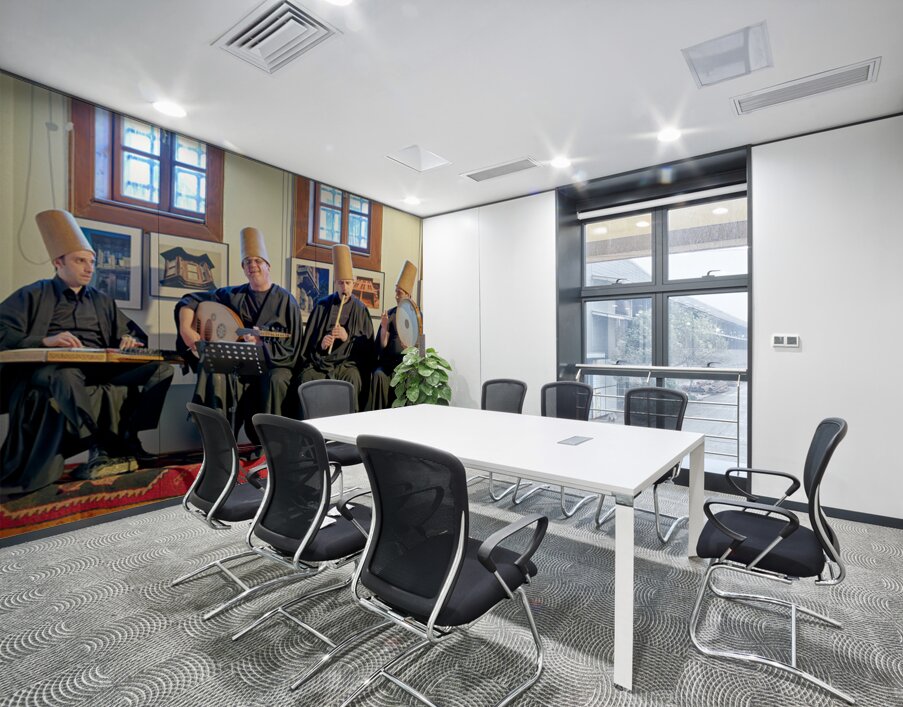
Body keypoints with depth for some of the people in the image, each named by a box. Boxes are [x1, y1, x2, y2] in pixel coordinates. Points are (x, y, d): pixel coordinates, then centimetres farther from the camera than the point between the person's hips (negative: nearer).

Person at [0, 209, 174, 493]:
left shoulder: (101, 301, 26)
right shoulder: (33, 295, 14)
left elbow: (136, 333, 24)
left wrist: (130, 340, -1)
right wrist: (44, 341, -19)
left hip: (100, 368, 4)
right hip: (48, 370, -4)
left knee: (161, 366, -22)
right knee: (66, 377, -42)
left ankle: (106, 447, -27)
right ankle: (117, 447, -30)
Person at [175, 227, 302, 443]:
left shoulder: (285, 300, -2)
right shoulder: (233, 295, 8)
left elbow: (292, 349, -6)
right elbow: (189, 300, 12)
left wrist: (261, 344, -21)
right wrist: (186, 329, -6)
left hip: (273, 365, -2)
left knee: (274, 381, -36)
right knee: (216, 376, -29)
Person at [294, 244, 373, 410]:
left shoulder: (360, 309, 9)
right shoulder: (322, 304, 11)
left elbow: (367, 345, 4)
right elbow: (309, 338, 11)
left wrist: (348, 337, -12)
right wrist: (320, 344, -10)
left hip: (348, 361, -1)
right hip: (319, 360, 1)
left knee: (352, 378, -33)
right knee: (306, 379, -29)